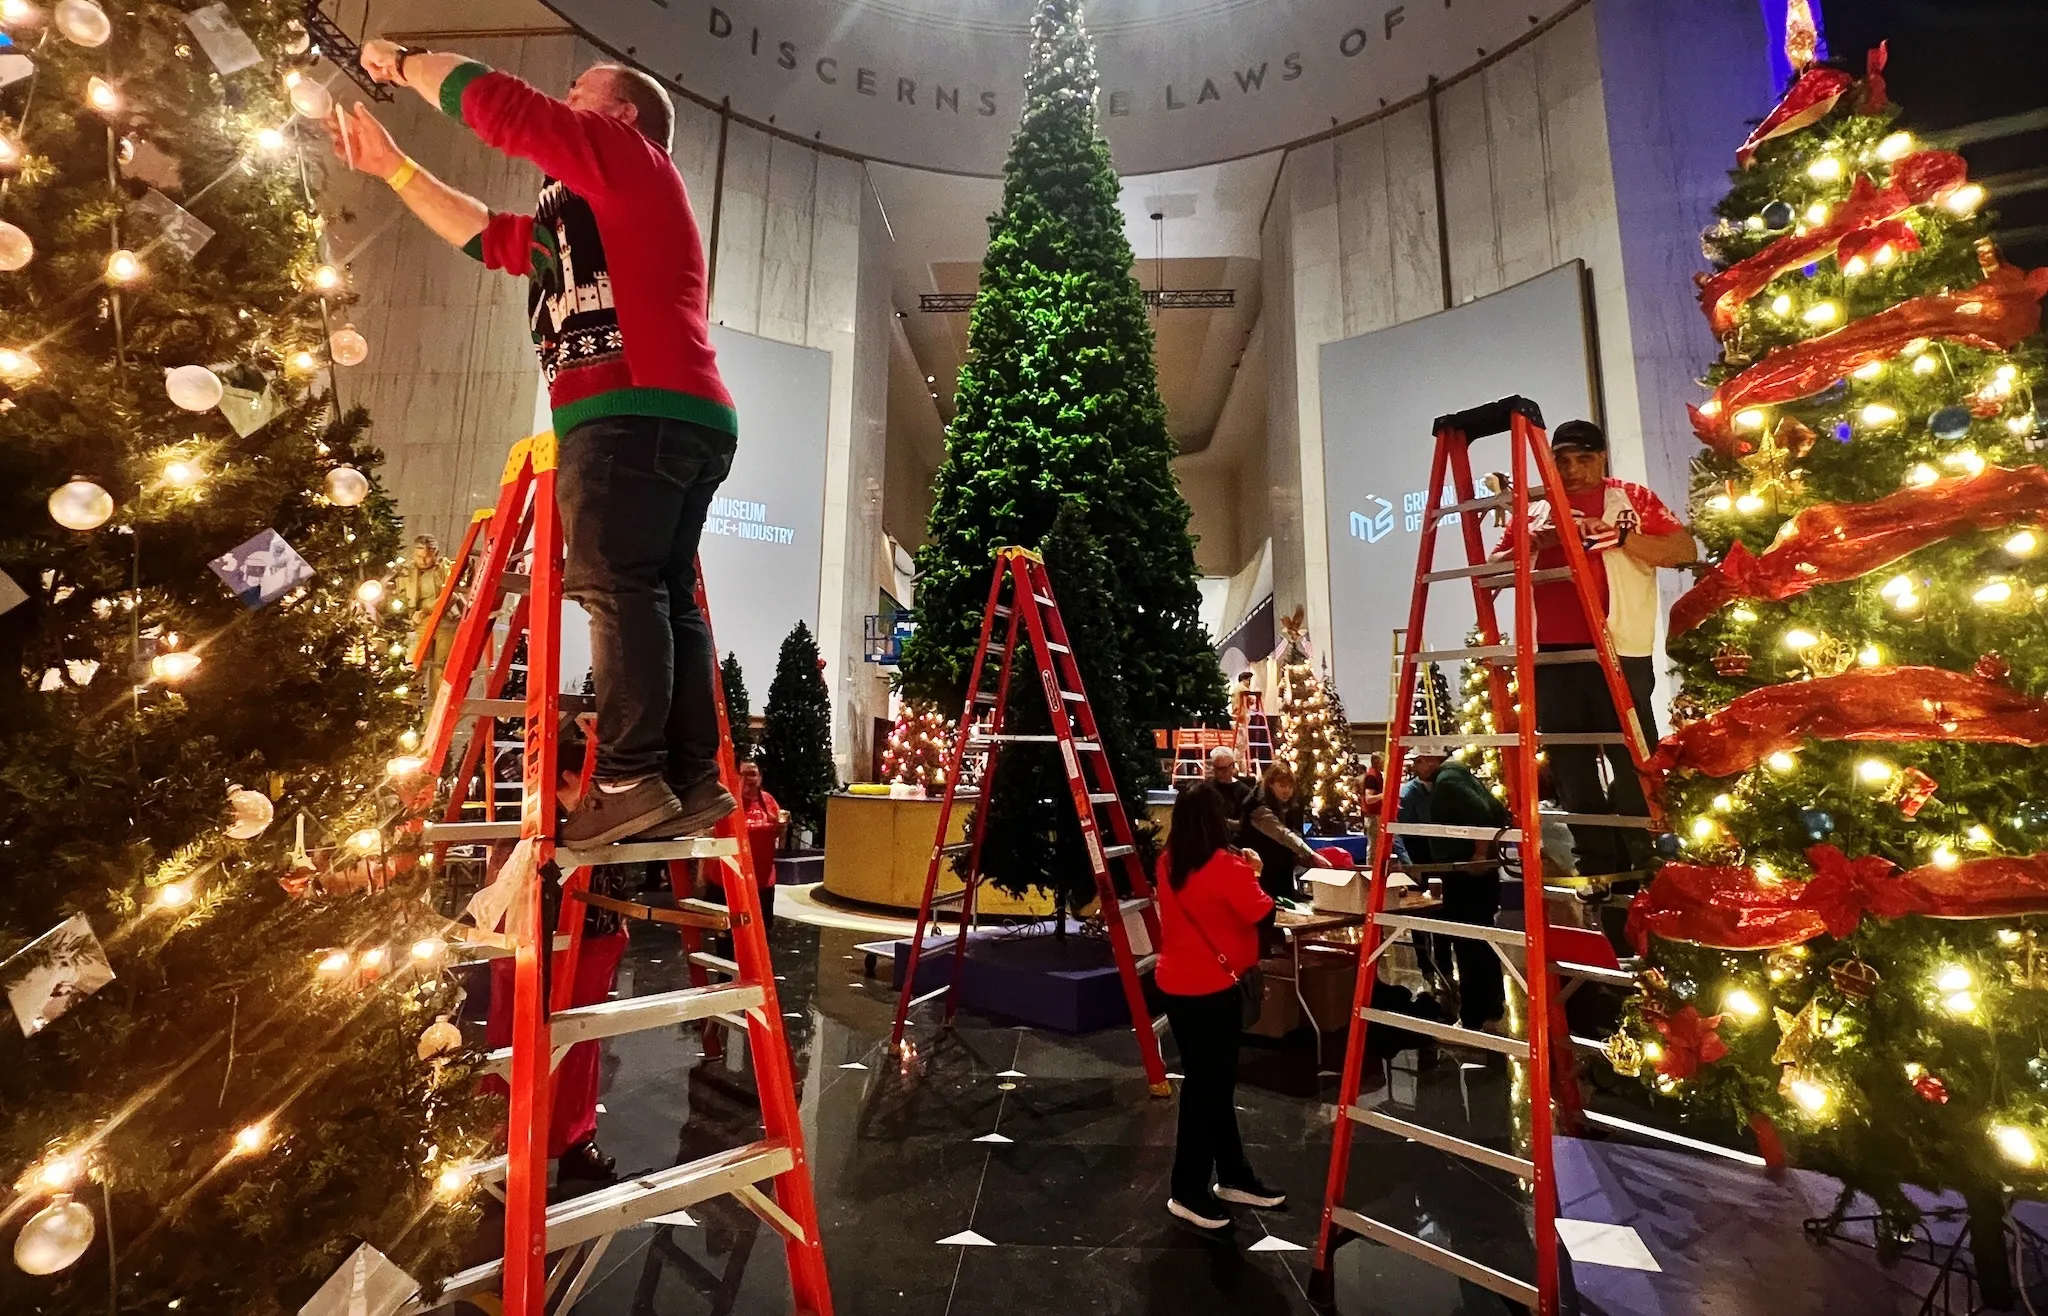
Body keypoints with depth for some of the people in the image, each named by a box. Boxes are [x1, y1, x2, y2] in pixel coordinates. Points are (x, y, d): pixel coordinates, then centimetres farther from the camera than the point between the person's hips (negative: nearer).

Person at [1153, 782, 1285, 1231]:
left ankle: (1233, 1176, 34)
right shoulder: (1226, 864, -20)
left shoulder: (1167, 864, 1)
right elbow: (1262, 914, -13)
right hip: (1213, 987, -7)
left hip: (1175, 983, 8)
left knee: (1208, 1081, 19)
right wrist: (1249, 875, 2)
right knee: (1209, 1085, 7)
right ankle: (1188, 1190, 17)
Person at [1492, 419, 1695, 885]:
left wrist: (1618, 535, -12)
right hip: (1552, 658, 4)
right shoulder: (1533, 511, 17)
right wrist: (1535, 542, -4)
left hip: (1617, 654, -4)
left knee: (1635, 771, -7)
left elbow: (1685, 550, 0)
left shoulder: (1632, 499, 9)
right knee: (1573, 776, 8)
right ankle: (1600, 876, 19)